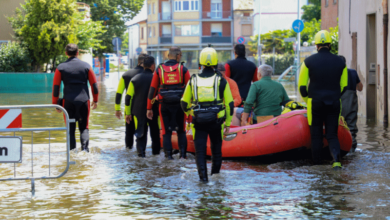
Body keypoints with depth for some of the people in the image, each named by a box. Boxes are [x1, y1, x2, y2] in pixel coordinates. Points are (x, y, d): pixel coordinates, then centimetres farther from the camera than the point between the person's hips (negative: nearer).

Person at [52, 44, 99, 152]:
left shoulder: (61, 68, 2)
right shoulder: (86, 66, 4)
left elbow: (56, 87, 2)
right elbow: (94, 84, 7)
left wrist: (55, 104, 9)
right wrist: (95, 100, 18)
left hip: (68, 102, 0)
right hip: (84, 101, 1)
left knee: (70, 128, 8)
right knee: (84, 127, 8)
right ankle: (84, 148, -9)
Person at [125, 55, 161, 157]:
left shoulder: (135, 79, 2)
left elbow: (128, 97, 2)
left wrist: (128, 113, 7)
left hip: (138, 112, 1)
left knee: (141, 134, 6)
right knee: (155, 133, 14)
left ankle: (141, 152, -6)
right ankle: (156, 152, 21)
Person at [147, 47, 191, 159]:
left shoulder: (159, 69, 4)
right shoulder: (183, 69, 1)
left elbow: (152, 89, 4)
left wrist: (149, 108, 7)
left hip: (164, 105, 0)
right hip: (179, 104, 0)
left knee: (166, 132, 8)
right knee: (181, 131, 14)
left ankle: (168, 155, 1)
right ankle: (183, 153, 4)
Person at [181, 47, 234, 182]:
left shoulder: (193, 81, 2)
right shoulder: (221, 81, -2)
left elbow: (184, 103, 9)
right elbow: (229, 104, 0)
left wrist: (189, 113, 31)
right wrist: (228, 123, 10)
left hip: (198, 121, 0)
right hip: (216, 120, 0)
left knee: (200, 149, 5)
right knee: (216, 147, 18)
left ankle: (203, 176, -5)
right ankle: (215, 173, 27)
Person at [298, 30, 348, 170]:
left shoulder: (308, 61, -4)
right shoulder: (340, 62, 3)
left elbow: (302, 85, -1)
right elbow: (344, 86, 8)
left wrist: (307, 99, 16)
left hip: (315, 103, -1)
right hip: (334, 104, 2)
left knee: (316, 135, 10)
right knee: (332, 135, 7)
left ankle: (316, 163, 14)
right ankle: (336, 157, -19)